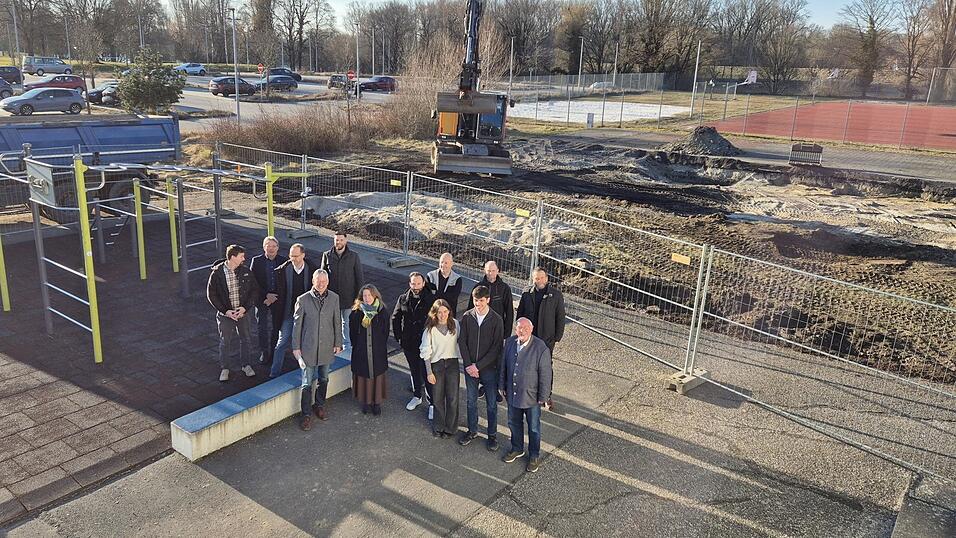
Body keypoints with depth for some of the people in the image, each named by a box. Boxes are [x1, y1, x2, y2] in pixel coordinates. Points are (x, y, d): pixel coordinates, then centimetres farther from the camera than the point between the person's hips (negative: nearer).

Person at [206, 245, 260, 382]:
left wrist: (245, 307, -12)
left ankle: (246, 364, 33)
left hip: (243, 312, 3)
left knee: (245, 339, 13)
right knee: (225, 341, 8)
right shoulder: (217, 273, -13)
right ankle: (225, 368, 26)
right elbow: (211, 295, -8)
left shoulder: (246, 272, -6)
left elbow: (255, 290, -1)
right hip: (225, 313, -2)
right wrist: (225, 311, -15)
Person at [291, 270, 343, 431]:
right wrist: (296, 347, -3)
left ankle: (320, 405, 38)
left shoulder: (334, 298, -3)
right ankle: (306, 414, 15)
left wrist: (338, 343, 6)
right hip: (308, 348, -3)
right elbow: (297, 324, -4)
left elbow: (337, 322, 5)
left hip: (327, 347, 3)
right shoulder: (303, 300, -11)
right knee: (307, 382, 2)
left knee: (323, 379, 18)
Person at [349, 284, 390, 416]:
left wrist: (381, 346, -1)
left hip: (378, 352, 0)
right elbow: (352, 332, 2)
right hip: (361, 352, 0)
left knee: (377, 376, 8)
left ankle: (377, 402, 22)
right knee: (363, 376, 9)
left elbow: (385, 332, 0)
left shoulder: (382, 312, -6)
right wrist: (356, 346, 1)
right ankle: (366, 402, 26)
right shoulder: (356, 312, -5)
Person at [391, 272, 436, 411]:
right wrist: (399, 337, 5)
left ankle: (431, 398, 8)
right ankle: (417, 396, 34)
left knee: (426, 371, -4)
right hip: (408, 344, 4)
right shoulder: (403, 299, 1)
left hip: (426, 343, -4)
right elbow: (395, 318, 10)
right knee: (414, 371, 19)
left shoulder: (431, 299, -10)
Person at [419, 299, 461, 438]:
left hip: (452, 363, 2)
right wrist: (429, 372, -8)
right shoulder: (430, 329, -10)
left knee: (452, 398, 3)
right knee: (437, 398, 8)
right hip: (436, 364, -1)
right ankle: (438, 427, 28)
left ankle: (450, 427, 20)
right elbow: (426, 352, -7)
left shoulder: (455, 324, -3)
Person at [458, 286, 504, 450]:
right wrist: (468, 365, -11)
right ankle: (472, 431, 34)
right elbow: (462, 342, -2)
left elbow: (496, 347, -14)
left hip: (489, 368, -2)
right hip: (470, 367, 3)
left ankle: (492, 434, 25)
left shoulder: (496, 320, -13)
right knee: (471, 401, 16)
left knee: (491, 403, 9)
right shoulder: (467, 317, -5)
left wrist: (478, 366, -16)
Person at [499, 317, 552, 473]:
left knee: (534, 427, 13)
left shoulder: (541, 348, -22)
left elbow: (545, 375, -16)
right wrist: (502, 386, 11)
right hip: (512, 394, 5)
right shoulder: (510, 342, -6)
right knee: (514, 423, 22)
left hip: (531, 396, -5)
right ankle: (517, 449, 46)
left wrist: (543, 397, -12)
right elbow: (503, 366, 7)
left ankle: (534, 456, 34)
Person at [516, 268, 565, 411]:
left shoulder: (556, 295, -7)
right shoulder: (527, 293, 1)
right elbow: (520, 313, 9)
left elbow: (560, 317, -3)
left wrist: (557, 337, -6)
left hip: (547, 338, -3)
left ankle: (547, 397, 17)